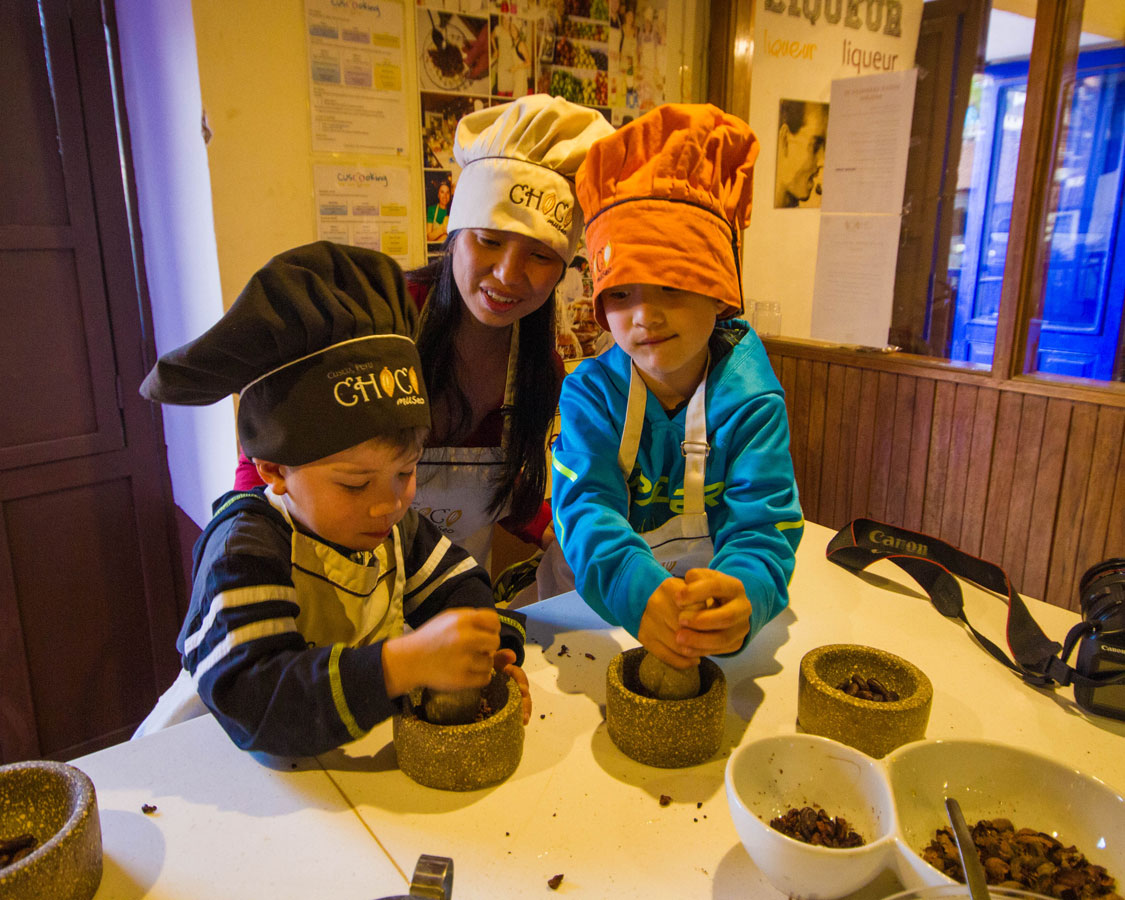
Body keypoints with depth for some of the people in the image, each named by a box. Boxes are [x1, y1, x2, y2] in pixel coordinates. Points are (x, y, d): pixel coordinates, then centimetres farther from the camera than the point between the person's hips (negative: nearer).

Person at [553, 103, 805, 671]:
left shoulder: (751, 402, -12)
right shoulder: (590, 393, -9)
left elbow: (764, 528, -20)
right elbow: (584, 505, -23)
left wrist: (742, 594, -44)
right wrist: (636, 588, -44)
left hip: (712, 591, 0)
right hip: (611, 601, 1)